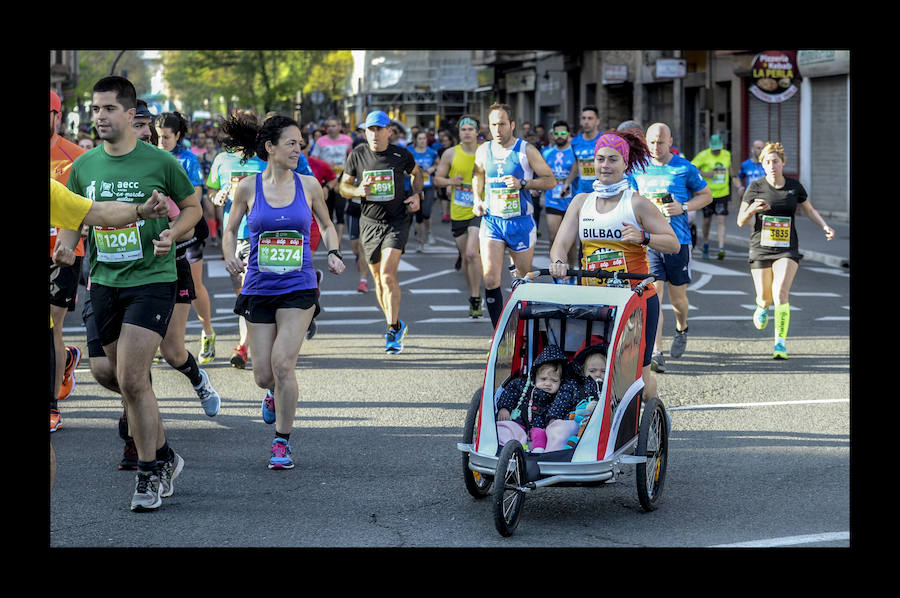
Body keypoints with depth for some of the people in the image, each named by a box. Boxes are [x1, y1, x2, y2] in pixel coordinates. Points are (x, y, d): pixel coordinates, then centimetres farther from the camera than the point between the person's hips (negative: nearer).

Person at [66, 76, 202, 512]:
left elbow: (193, 207, 7)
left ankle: (149, 473, -3)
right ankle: (164, 458, 28)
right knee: (130, 381, 11)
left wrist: (172, 233, -11)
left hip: (151, 280, -5)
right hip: (104, 283, 5)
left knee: (131, 380, -14)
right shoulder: (83, 167, 6)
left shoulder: (160, 162, -6)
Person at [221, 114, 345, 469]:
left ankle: (282, 442, -1)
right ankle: (275, 394, 41)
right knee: (263, 376, 2)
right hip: (258, 289, 1)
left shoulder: (308, 185, 1)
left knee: (283, 363, -16)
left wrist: (333, 253, -2)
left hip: (299, 289, -1)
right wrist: (230, 255, -8)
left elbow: (327, 226, 16)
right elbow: (231, 230, 12)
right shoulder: (248, 188, -1)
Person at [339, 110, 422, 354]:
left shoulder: (400, 155, -5)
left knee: (388, 274, -17)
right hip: (370, 222, 3)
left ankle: (393, 331, -12)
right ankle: (396, 324, 28)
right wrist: (358, 190, -14)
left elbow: (416, 172, 17)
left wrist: (416, 194, 0)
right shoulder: (358, 154, -2)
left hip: (397, 221, -3)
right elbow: (344, 185, 7)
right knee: (378, 278, 9)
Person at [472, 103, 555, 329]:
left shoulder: (526, 150, -5)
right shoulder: (483, 151, 6)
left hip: (521, 222, -2)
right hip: (491, 220, 2)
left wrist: (522, 184, -17)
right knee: (490, 279, -14)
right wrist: (477, 199, 11)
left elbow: (550, 180, -3)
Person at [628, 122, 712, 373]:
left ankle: (681, 328, 42)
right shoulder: (639, 169, 7)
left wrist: (683, 208, -9)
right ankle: (656, 352, -13)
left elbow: (706, 195, 8)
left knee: (677, 297, 7)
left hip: (678, 239, -1)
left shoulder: (685, 169, -1)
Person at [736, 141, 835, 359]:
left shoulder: (794, 186, 2)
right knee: (765, 297, 6)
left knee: (780, 294, -18)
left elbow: (809, 210, 18)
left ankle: (780, 343, -13)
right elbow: (741, 221, 1)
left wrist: (825, 226, 2)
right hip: (761, 249, 0)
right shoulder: (755, 187, -2)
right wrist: (752, 210, -20)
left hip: (787, 249, 0)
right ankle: (762, 307, 46)